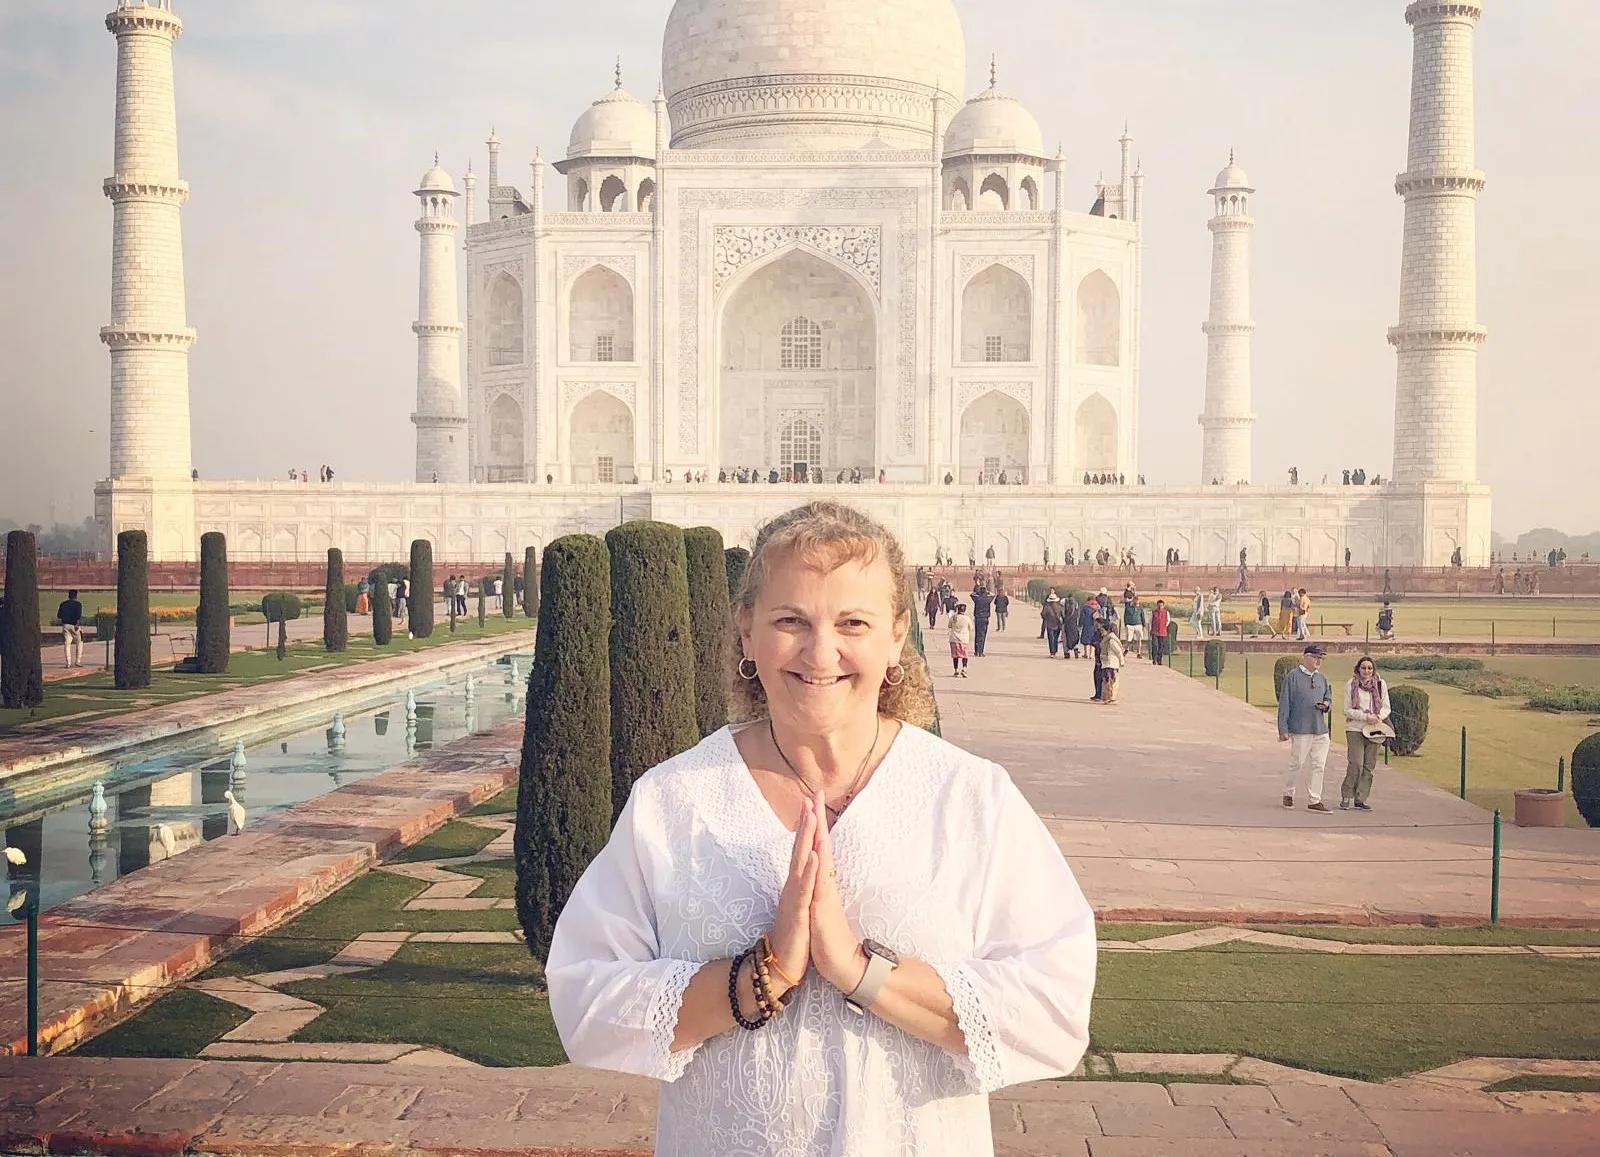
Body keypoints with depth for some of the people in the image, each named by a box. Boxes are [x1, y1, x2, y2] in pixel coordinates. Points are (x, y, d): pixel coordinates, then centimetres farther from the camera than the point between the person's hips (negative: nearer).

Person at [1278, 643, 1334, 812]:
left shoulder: (1322, 678, 16)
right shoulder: (1293, 676, -2)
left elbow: (1329, 699, 26)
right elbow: (1284, 703, -4)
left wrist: (1326, 705, 0)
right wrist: (1283, 729, -9)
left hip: (1321, 729, 6)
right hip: (1301, 730, -5)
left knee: (1318, 765, 2)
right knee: (1297, 763, -1)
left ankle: (1314, 800, 7)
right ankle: (1288, 794, 20)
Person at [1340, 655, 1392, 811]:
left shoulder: (1381, 685, 6)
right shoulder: (1350, 685, -1)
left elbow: (1386, 707, 9)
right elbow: (1347, 710, -3)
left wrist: (1378, 717, -12)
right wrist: (1366, 717, -15)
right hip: (1355, 729, -3)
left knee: (1369, 766, 3)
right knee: (1356, 764, -12)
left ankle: (1360, 799, 9)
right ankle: (1346, 797, 1)